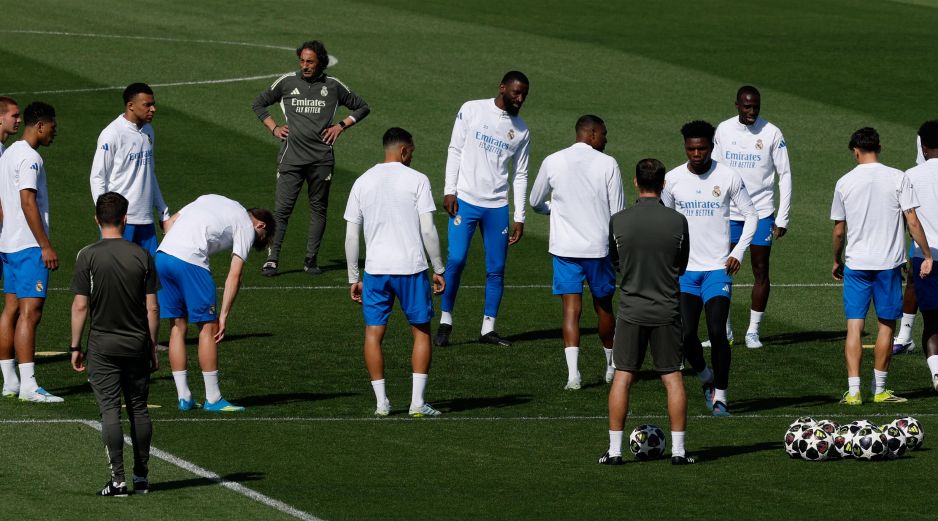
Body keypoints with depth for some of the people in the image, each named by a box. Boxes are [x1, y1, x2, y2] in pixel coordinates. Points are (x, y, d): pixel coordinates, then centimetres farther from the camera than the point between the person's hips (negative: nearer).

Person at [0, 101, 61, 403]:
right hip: (29, 246, -10)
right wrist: (46, 246, -19)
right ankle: (28, 386, -16)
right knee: (30, 312, -12)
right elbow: (28, 203, -20)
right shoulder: (29, 158, -14)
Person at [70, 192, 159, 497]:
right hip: (137, 345, 2)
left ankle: (118, 479, -8)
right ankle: (141, 477, 17)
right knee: (139, 409, 12)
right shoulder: (142, 256, -2)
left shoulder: (88, 256, -8)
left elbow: (80, 305, -8)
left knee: (110, 410, -2)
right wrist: (153, 348, 9)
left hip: (103, 346, -2)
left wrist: (75, 347, 1)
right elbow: (152, 308, -1)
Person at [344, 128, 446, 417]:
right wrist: (438, 269, 1)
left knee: (373, 333, 9)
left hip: (375, 268, 2)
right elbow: (428, 230, -7)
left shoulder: (363, 182, 8)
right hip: (411, 266, -2)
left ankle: (381, 402, 4)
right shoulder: (416, 180, -2)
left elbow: (351, 236, 8)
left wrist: (353, 279, 14)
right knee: (421, 331, 9)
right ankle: (417, 401, 2)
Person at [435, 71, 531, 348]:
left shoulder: (521, 130, 9)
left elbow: (520, 176, 11)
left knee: (496, 269, 2)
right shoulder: (472, 110, 0)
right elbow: (455, 151, 0)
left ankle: (488, 329, 11)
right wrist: (449, 191, -7)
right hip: (465, 200, -3)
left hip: (497, 206, 3)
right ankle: (445, 322, -1)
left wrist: (519, 218, 7)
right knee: (456, 260, -12)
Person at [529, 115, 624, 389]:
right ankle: (612, 366, 34)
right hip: (599, 247, -1)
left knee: (572, 309, -2)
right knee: (604, 307, 16)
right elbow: (618, 212, -3)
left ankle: (573, 373, -16)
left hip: (565, 247, 1)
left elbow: (536, 202, 14)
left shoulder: (552, 162, 1)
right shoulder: (607, 164, -5)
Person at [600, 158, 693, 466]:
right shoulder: (678, 222, -7)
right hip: (667, 310, 0)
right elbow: (682, 266, 6)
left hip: (631, 310, 0)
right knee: (673, 377, 7)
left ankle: (614, 449, 4)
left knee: (623, 377, 5)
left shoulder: (619, 221, -8)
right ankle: (678, 449, 5)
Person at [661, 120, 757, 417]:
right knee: (686, 335, -5)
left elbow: (751, 216, 5)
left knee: (717, 332, -12)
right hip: (685, 270, 2)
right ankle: (706, 377, 24)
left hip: (718, 269, -2)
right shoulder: (672, 180, 1)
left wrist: (738, 252, -5)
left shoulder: (728, 177, -5)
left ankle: (720, 396, 0)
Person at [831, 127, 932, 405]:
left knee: (854, 327, 3)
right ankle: (879, 390, 16)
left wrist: (837, 261, 22)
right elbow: (913, 222, -7)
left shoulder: (844, 183, 0)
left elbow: (838, 230, 7)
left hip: (855, 265, 1)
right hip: (889, 263, -1)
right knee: (886, 326, 11)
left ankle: (853, 391, -6)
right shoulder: (898, 178, -5)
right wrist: (927, 256, 1)